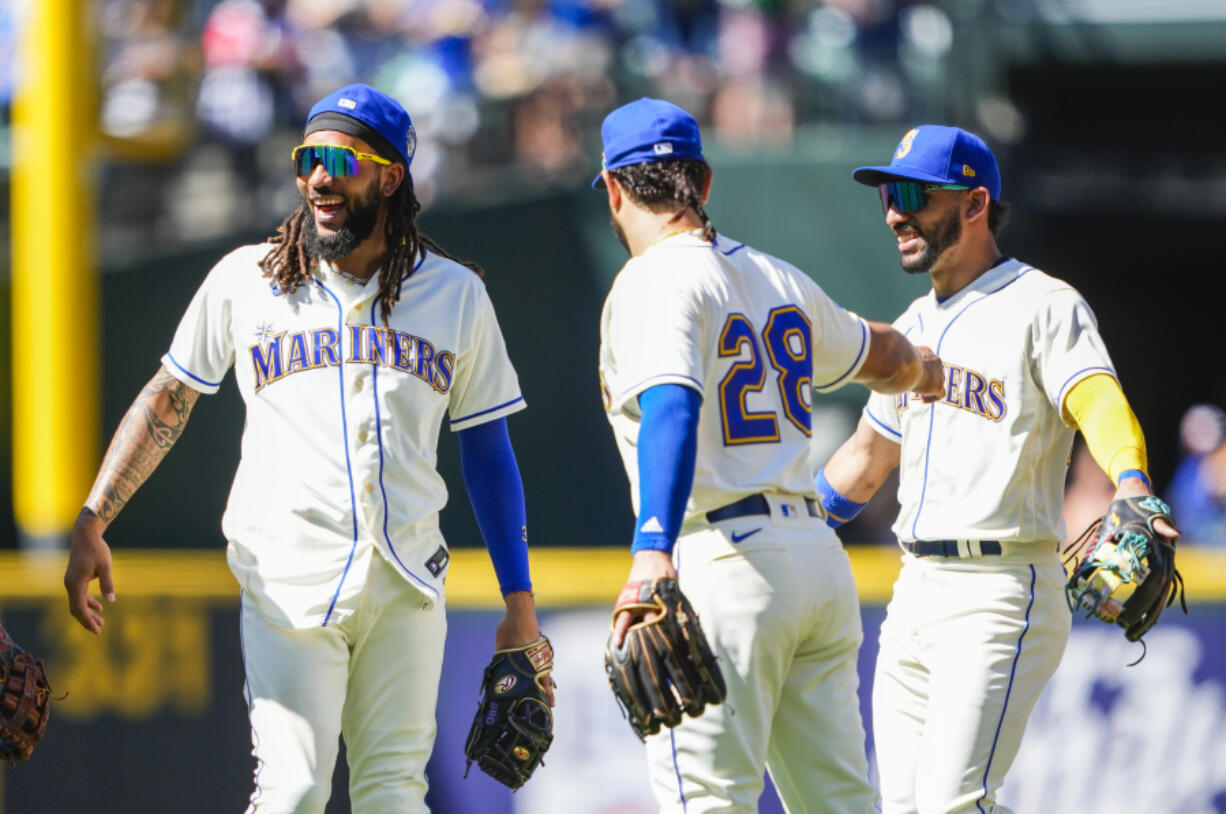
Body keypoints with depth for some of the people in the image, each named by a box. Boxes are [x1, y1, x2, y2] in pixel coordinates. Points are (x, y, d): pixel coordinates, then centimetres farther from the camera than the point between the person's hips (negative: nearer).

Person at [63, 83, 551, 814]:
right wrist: (92, 524, 1)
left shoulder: (455, 294, 7)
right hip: (289, 580, -2)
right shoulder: (244, 280, 4)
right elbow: (168, 401, 10)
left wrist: (520, 602, 9)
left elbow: (488, 450, 11)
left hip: (408, 582, 2)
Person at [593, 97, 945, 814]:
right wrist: (925, 372, 62)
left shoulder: (654, 281, -7)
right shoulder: (778, 279, 17)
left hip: (725, 562, -8)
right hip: (819, 556, 8)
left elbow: (673, 408, -26)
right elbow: (881, 355, 36)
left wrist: (652, 553, -40)